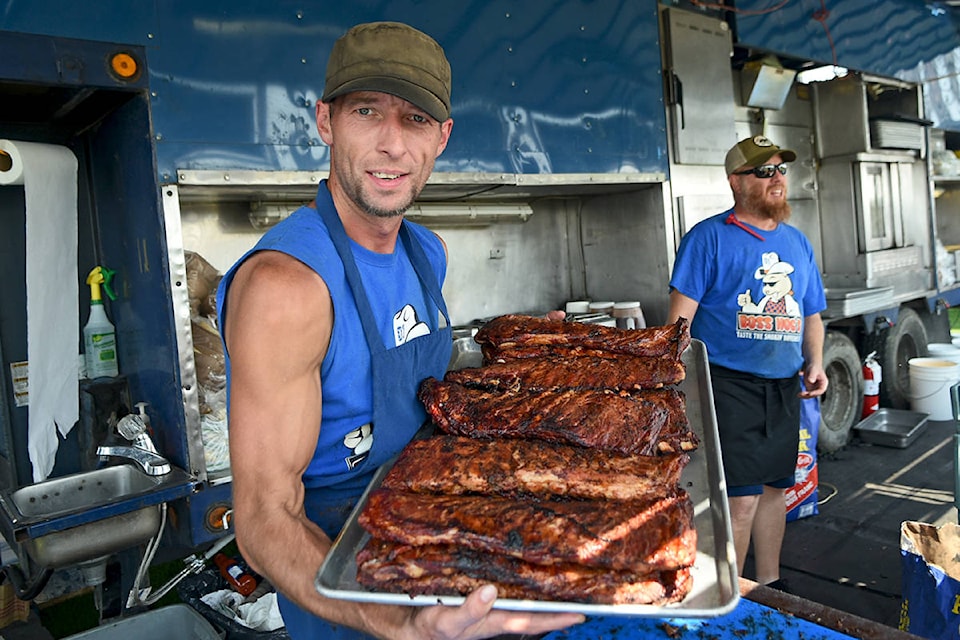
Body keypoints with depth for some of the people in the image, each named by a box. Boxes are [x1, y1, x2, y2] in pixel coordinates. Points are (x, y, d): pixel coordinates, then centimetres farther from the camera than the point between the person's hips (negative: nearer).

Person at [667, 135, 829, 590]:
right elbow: (681, 315, -11)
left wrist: (815, 363, 5)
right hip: (730, 385, -7)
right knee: (740, 498, -6)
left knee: (775, 488, 17)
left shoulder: (797, 242, 16)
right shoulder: (709, 237, -5)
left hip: (784, 386, 7)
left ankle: (769, 585, 35)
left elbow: (811, 314, 22)